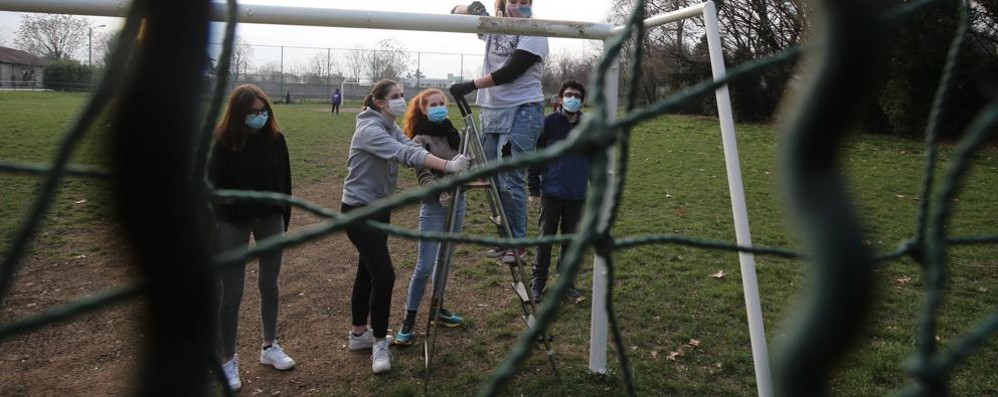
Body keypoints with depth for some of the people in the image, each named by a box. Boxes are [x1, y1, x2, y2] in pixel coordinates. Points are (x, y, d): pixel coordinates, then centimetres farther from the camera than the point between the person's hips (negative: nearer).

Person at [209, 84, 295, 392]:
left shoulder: (275, 138, -5)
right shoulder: (224, 142, -14)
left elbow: (284, 179, 3)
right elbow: (215, 186, -11)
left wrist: (284, 218, 6)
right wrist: (213, 227, -12)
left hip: (269, 219, 4)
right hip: (233, 223, -3)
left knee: (269, 284, 14)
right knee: (231, 292, 3)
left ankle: (270, 347, 31)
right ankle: (229, 360, 16)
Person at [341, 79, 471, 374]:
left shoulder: (392, 129, 8)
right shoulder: (370, 130, -20)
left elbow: (412, 149, -8)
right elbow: (406, 155, -34)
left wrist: (451, 166, -25)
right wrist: (448, 166, -44)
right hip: (359, 211, -9)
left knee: (368, 272, 15)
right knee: (384, 275, -12)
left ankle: (359, 333, 28)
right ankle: (379, 343, 2)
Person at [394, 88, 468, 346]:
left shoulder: (454, 134, 10)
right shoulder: (420, 140, -8)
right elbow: (424, 175, -21)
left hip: (456, 203, 6)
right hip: (433, 206, -6)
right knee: (425, 266, -8)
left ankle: (438, 309, 28)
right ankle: (409, 320, 2)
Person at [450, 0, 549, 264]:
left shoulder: (534, 35, -4)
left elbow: (511, 72, -14)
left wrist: (470, 86, -15)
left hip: (522, 111, -6)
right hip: (491, 111, 6)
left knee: (511, 180, -11)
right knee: (495, 180, 7)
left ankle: (518, 243, -1)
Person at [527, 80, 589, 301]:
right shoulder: (549, 123, -4)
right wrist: (534, 189, -4)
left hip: (578, 196, 2)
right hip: (551, 194, -2)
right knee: (545, 238, 6)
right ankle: (538, 281, 20)